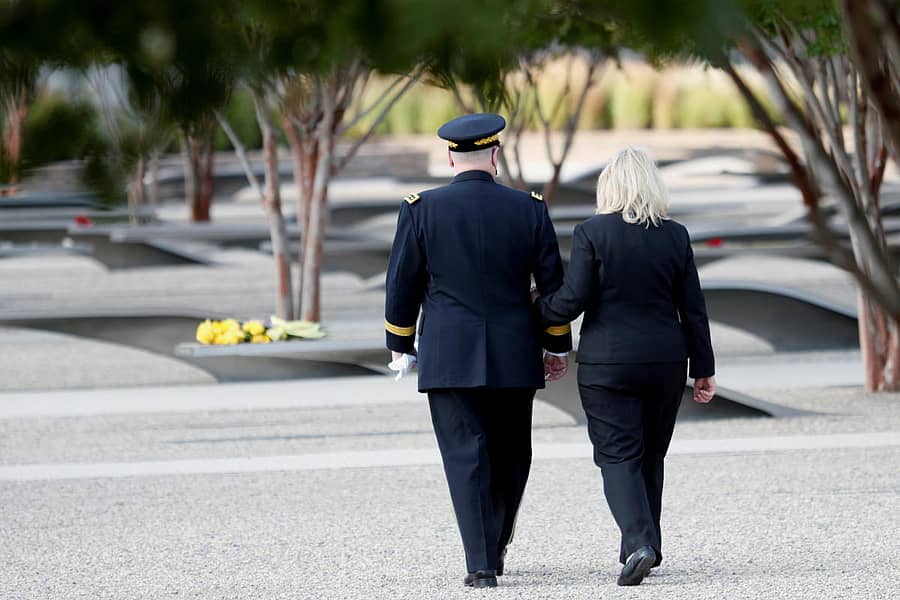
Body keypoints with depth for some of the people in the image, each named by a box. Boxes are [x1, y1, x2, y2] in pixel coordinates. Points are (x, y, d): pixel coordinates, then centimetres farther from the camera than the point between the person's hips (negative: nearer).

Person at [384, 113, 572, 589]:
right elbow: (552, 283, 4)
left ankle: (481, 565, -9)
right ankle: (495, 548, 27)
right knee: (510, 456, 17)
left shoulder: (421, 211, -5)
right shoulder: (529, 209, -1)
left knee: (467, 459, -1)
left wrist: (401, 345, 12)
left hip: (449, 359, -1)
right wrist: (558, 347, 14)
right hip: (514, 359, 1)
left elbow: (402, 285, -1)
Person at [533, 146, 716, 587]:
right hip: (665, 364, 3)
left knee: (618, 456, -2)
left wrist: (536, 311, 9)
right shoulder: (676, 236, 2)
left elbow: (573, 300, -11)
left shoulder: (592, 233, -8)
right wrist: (703, 369, 11)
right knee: (650, 457, 15)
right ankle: (646, 547, 20)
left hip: (607, 364, -3)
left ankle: (638, 542, -21)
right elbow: (693, 310, 4)